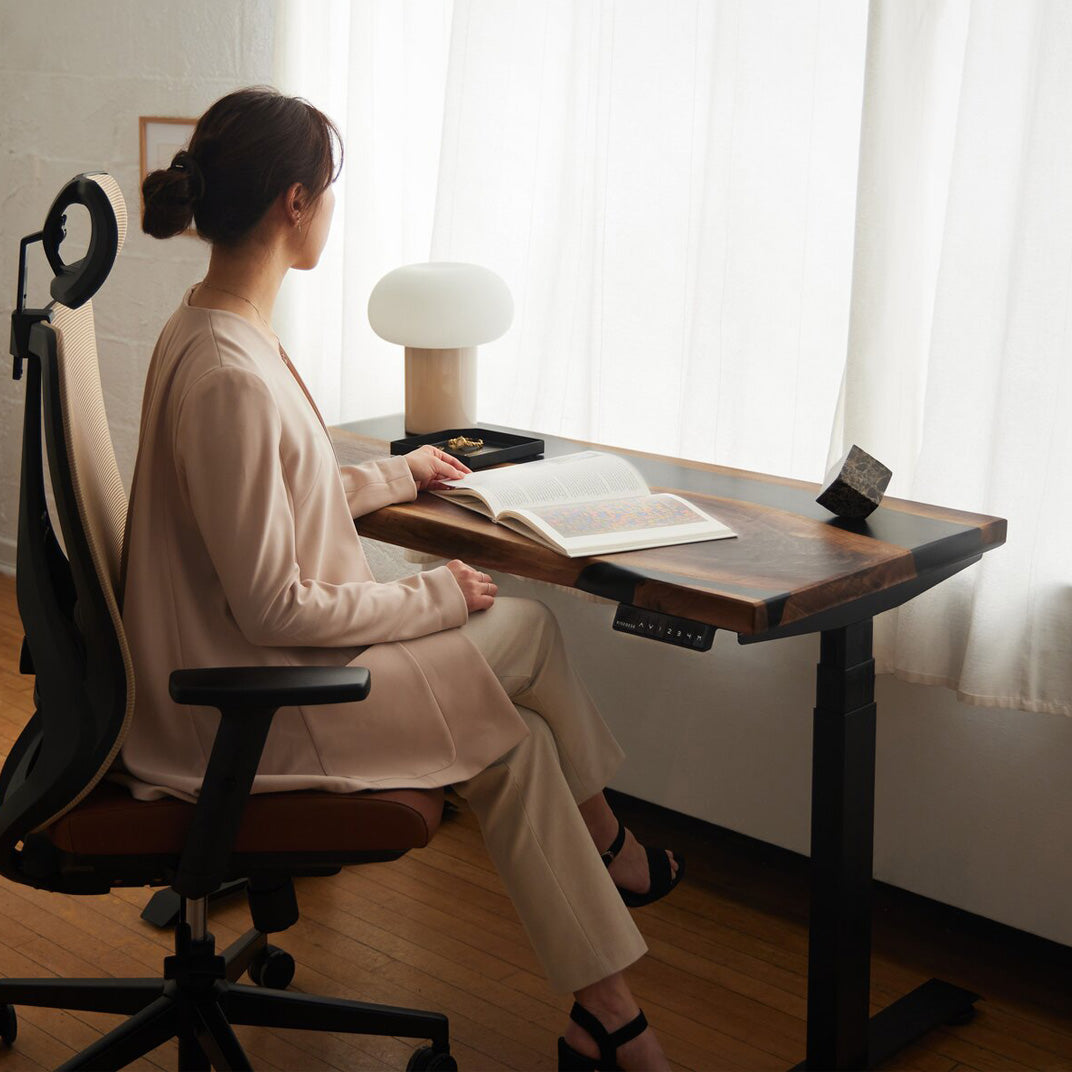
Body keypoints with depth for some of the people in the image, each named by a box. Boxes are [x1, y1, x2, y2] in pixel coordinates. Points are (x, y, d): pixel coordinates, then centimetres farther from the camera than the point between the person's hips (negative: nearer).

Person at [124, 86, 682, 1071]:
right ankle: (608, 849, 24)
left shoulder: (212, 331, 5)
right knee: (527, 629, 1)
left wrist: (393, 476, 25)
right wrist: (433, 599, -14)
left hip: (236, 674, 10)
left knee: (513, 738, 9)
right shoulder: (227, 377, -28)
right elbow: (272, 609, -26)